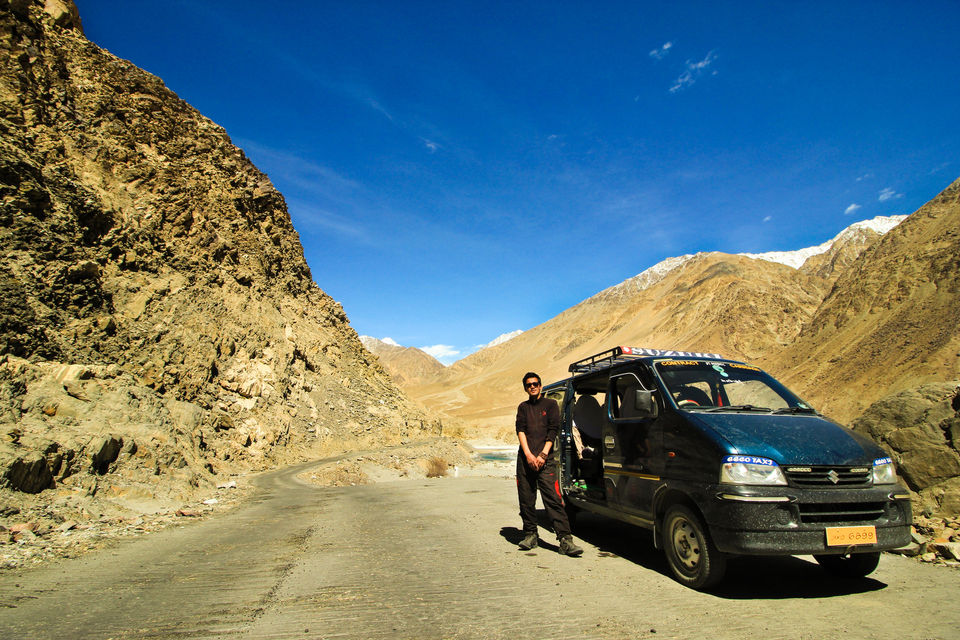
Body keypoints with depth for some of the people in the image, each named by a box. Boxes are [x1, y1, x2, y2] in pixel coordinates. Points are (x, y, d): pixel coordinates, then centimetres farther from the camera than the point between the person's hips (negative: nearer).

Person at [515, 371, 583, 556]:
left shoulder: (550, 404, 10)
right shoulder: (523, 407, 17)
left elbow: (552, 431, 1)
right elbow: (520, 431, 5)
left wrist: (542, 455, -8)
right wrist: (528, 455, -9)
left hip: (545, 460, -3)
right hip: (525, 458, 3)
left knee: (553, 499, -10)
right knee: (526, 499, 5)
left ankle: (565, 539, -11)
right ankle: (530, 535, 18)